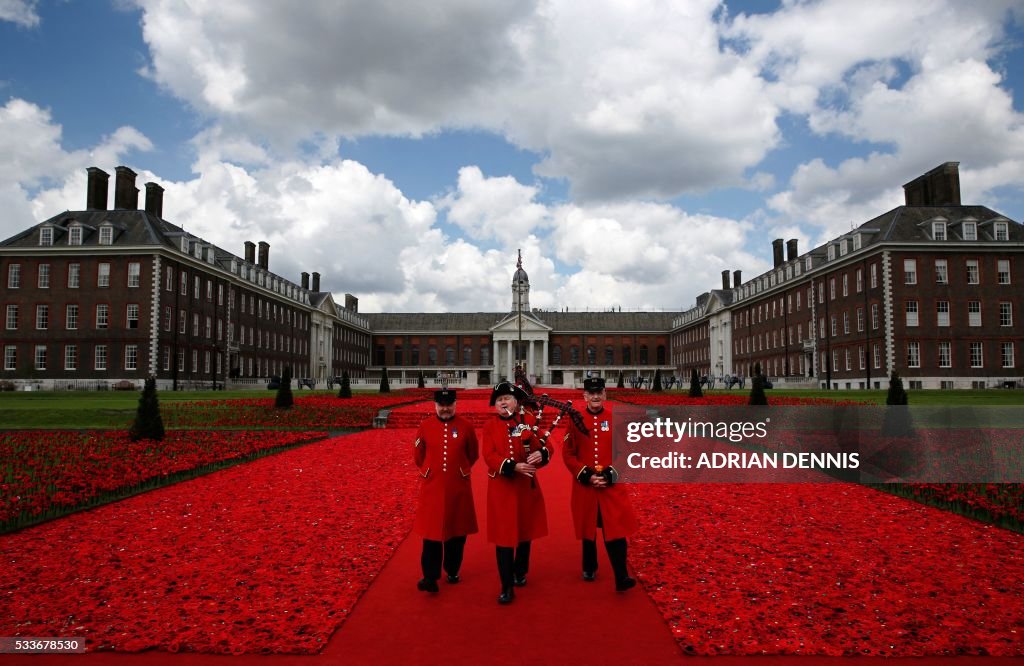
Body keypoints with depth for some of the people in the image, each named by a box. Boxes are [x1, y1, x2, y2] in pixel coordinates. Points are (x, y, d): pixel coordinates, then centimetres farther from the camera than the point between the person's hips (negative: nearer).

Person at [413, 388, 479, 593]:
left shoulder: (466, 426, -1)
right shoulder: (425, 426, -1)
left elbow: (473, 454, 12)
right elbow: (418, 455, 13)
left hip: (458, 488, 1)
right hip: (432, 487, 0)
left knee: (458, 532, 10)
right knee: (431, 531, -2)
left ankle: (453, 571, 27)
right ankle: (430, 577, 3)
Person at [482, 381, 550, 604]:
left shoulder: (529, 420, 2)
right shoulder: (490, 426, 0)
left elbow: (544, 447, -4)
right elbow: (490, 456, -11)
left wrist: (540, 454, -28)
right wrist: (514, 466, -26)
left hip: (526, 486, 2)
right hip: (501, 488, -1)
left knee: (525, 532, 16)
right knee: (503, 536, -2)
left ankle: (520, 572, 39)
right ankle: (507, 587, 5)